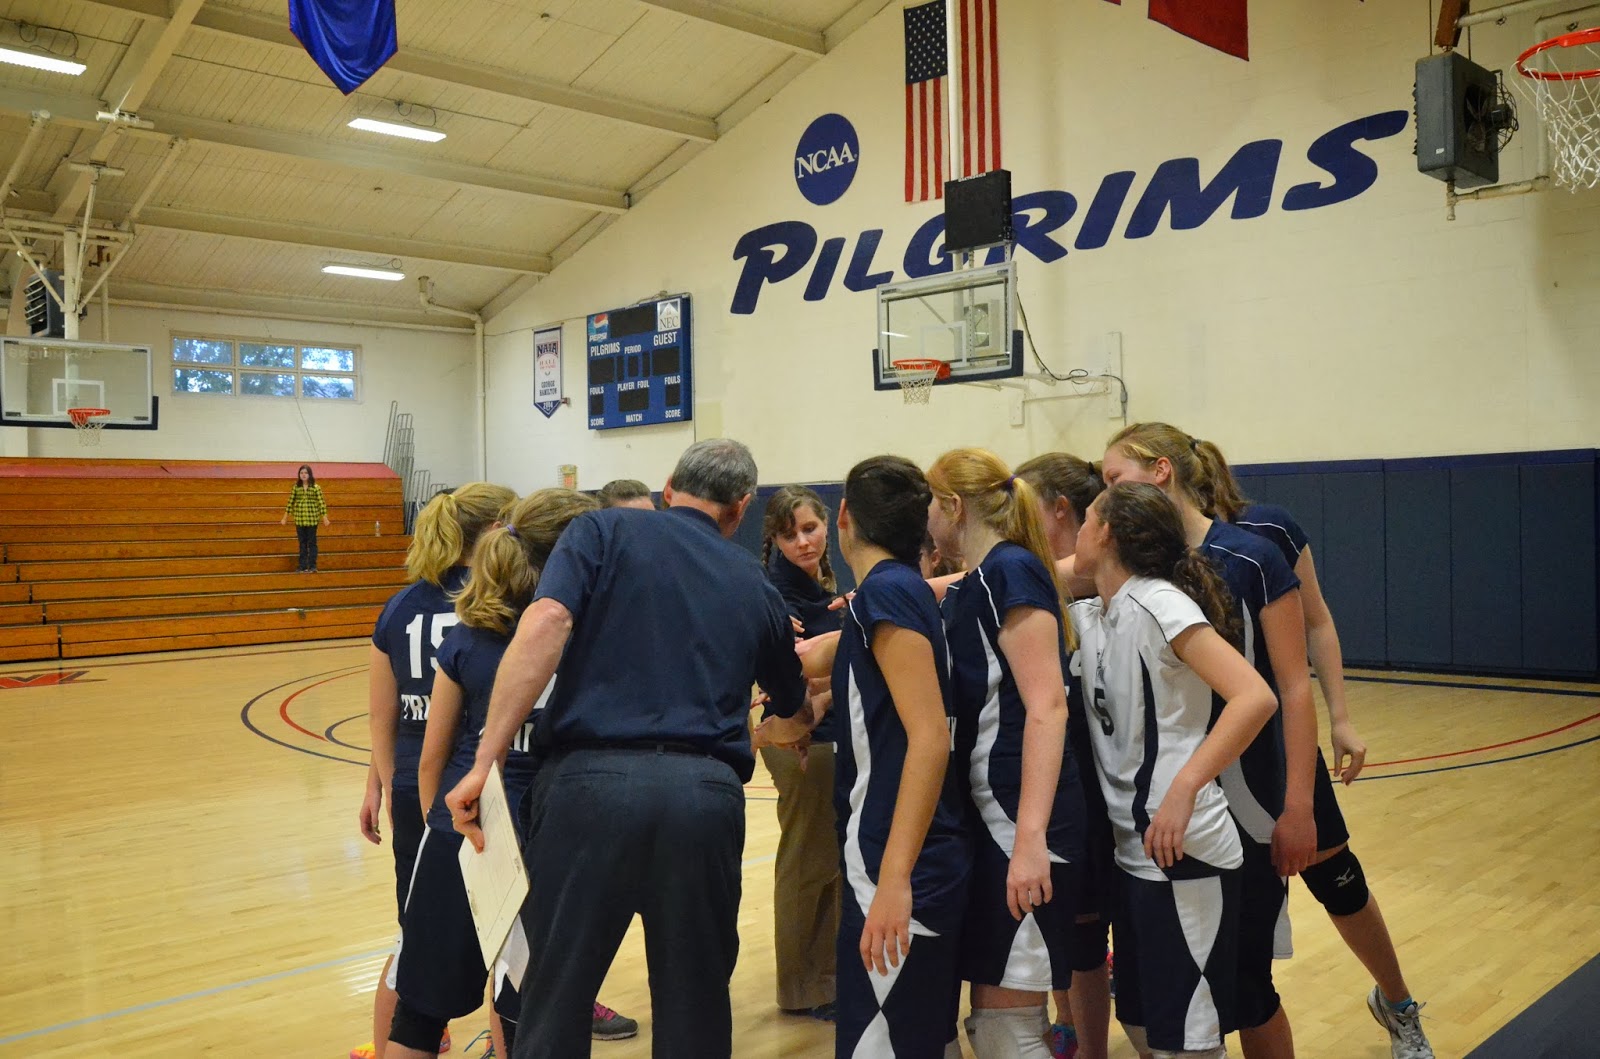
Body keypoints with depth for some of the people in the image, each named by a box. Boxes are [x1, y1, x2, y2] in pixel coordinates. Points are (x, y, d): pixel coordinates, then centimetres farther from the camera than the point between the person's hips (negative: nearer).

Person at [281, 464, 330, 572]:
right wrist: (285, 517, 8)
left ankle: (312, 566, 9)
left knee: (312, 542, 4)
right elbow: (290, 502, 8)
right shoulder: (296, 487, 4)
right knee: (302, 543, 8)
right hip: (299, 520, 3)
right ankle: (302, 566, 13)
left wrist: (325, 518, -8)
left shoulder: (316, 487, -4)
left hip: (312, 520, -3)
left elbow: (321, 503, -5)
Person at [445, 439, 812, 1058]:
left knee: (556, 997, 12)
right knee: (696, 1005, 17)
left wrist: (485, 761, -9)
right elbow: (795, 710, 35)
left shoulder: (605, 531, 11)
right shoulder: (755, 585, 20)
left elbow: (546, 624, -9)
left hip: (593, 779, -2)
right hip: (707, 792, 2)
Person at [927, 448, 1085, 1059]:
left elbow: (1046, 710, -21)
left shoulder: (1011, 570, -12)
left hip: (1019, 823, -9)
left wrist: (1030, 838, -27)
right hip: (982, 816, 9)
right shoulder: (968, 590, 15)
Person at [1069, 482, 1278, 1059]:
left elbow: (1255, 697, -25)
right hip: (1134, 853, 8)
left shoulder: (1158, 602, -16)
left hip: (1184, 853, -8)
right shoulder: (1091, 617, 8)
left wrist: (1184, 788, -32)